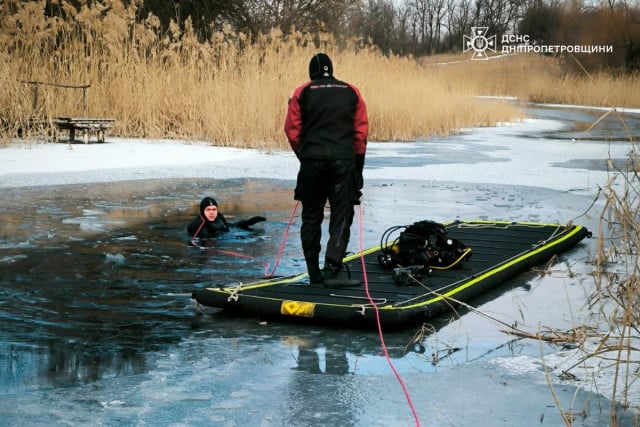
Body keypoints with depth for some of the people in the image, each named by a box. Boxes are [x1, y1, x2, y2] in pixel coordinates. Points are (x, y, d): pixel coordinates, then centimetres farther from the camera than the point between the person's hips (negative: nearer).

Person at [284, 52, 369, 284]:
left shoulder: (302, 92, 5)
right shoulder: (351, 91, 8)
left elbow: (292, 130, 2)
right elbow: (362, 130, 6)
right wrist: (358, 163, 12)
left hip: (312, 160, 0)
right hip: (344, 161, 0)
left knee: (311, 216, 11)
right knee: (342, 214, 3)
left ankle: (314, 272, 13)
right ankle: (332, 263, -18)